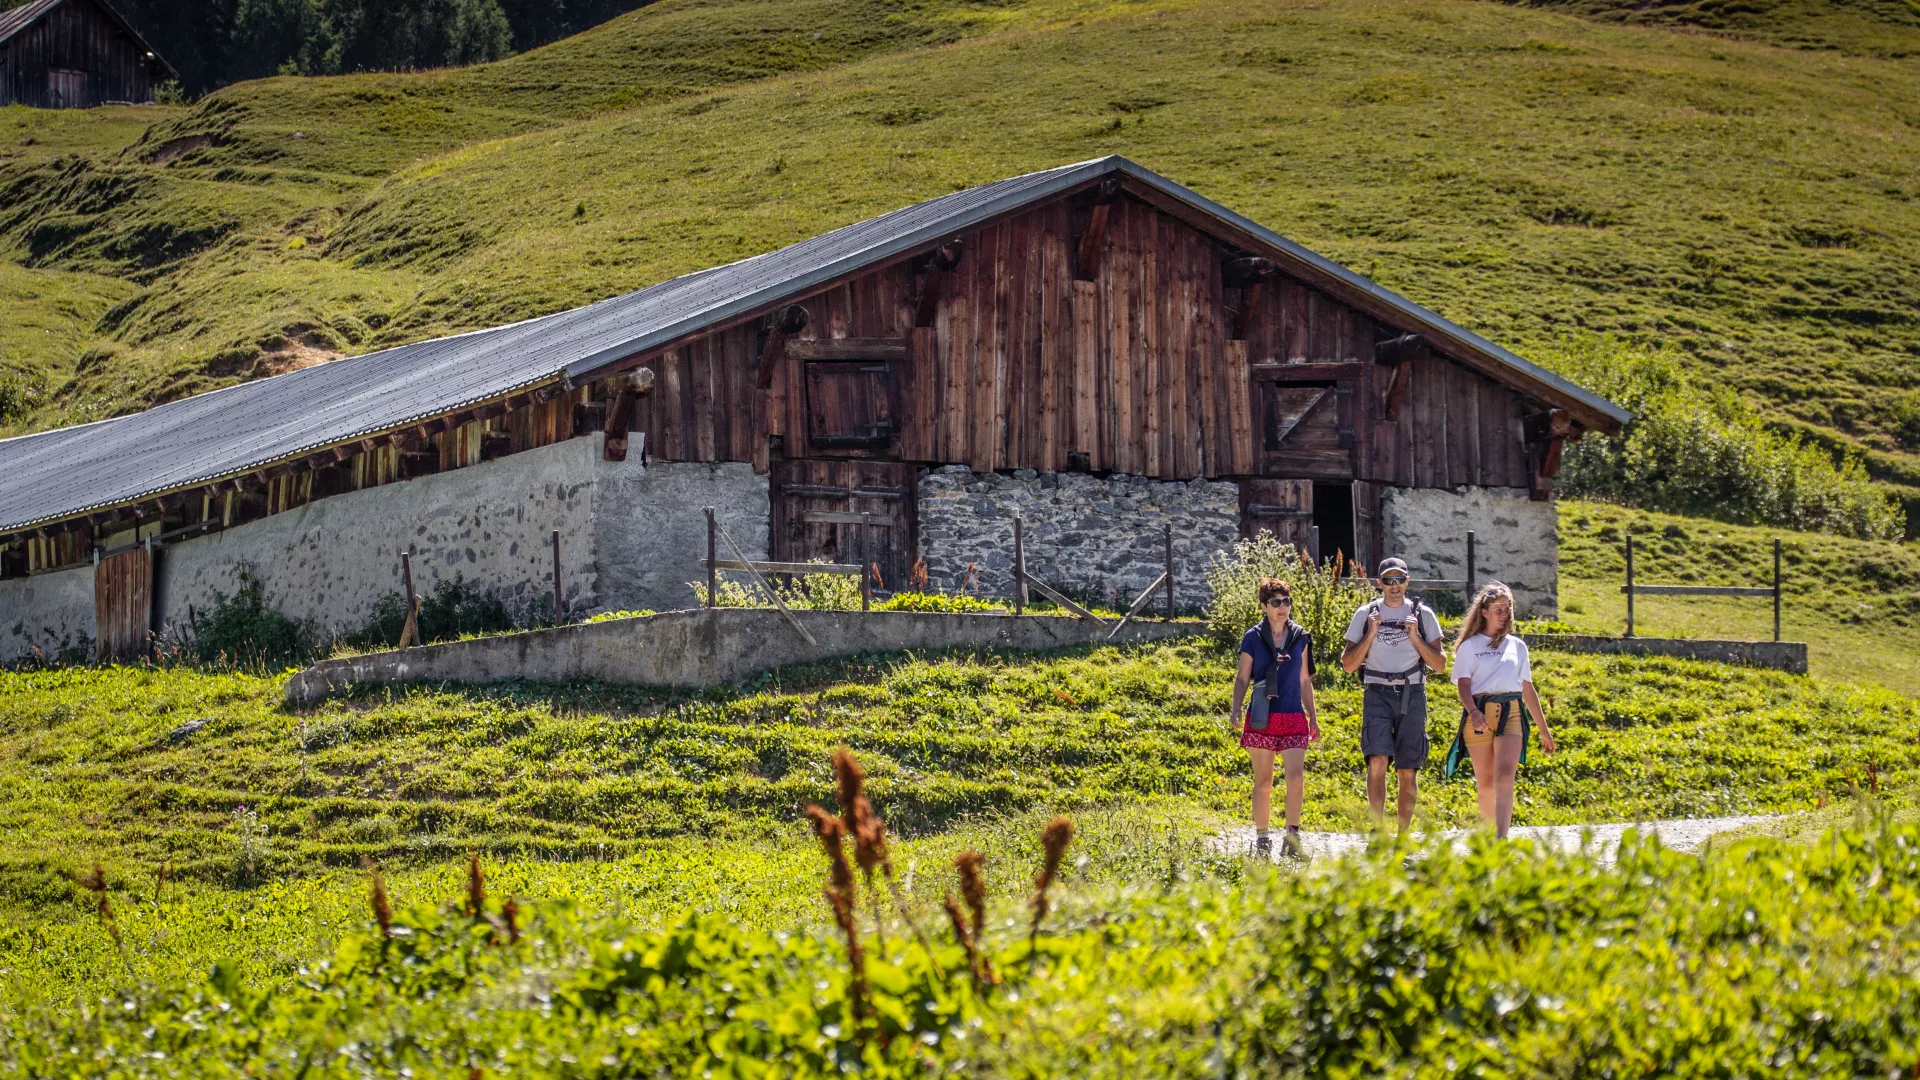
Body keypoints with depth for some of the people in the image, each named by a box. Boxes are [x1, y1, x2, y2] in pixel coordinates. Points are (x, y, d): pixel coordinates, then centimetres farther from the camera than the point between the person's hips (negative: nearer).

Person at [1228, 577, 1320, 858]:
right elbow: (1243, 678, 4)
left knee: (1296, 775, -13)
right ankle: (1261, 838, 11)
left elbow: (1304, 681, 16)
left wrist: (1313, 717, 16)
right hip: (1261, 718, -1)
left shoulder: (1301, 638, 9)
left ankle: (1292, 835, -3)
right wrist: (1235, 709, -11)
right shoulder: (1253, 638, 1)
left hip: (1293, 718, 1)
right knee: (1263, 780, 3)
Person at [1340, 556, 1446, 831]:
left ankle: (1403, 834, 12)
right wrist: (1370, 635, -7)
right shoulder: (1366, 614, 6)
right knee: (1378, 760, -19)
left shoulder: (1422, 614, 7)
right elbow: (1348, 664, 5)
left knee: (1409, 770, 3)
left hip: (1412, 695, 1)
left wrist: (1416, 638, -7)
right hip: (1377, 694, -1)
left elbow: (1440, 665, 6)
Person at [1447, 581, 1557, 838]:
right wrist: (1472, 711, -22)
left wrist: (1544, 729, 21)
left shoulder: (1517, 646, 18)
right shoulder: (1470, 645, 10)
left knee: (1505, 775, -18)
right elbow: (1463, 684, -1)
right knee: (1485, 782, 1)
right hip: (1479, 715, -1)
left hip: (1511, 713, 1)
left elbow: (1528, 689, 22)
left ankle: (1502, 838, -28)